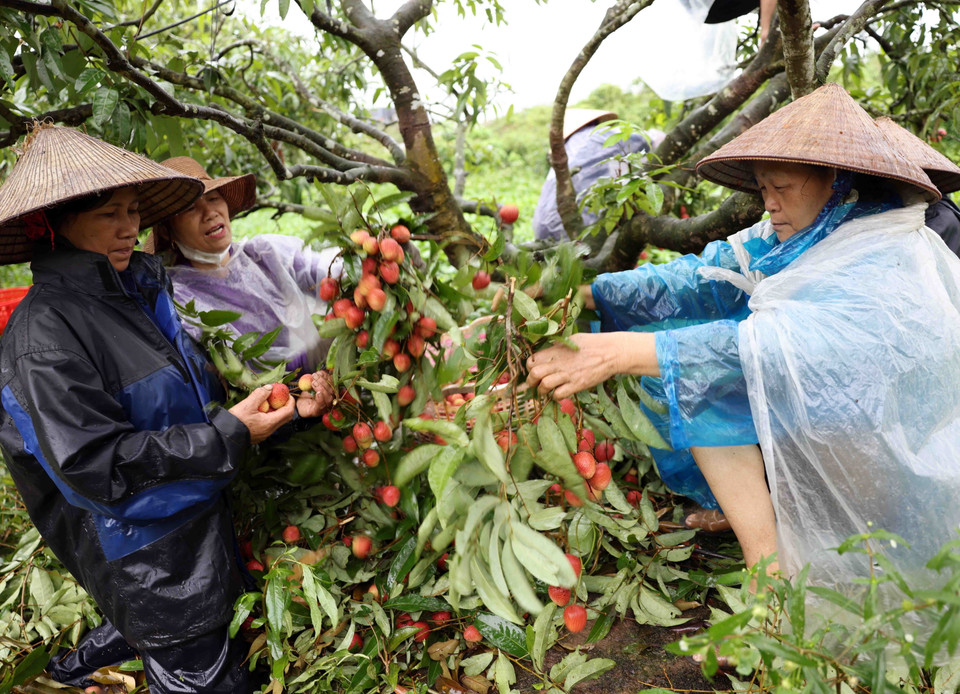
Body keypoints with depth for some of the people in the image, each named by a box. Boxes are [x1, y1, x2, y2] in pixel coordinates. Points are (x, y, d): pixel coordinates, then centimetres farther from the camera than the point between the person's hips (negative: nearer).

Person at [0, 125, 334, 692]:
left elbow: (200, 396, 8)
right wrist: (228, 434, -26)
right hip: (154, 567, -7)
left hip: (203, 531, 8)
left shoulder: (138, 289, 3)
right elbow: (93, 465, -25)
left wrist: (290, 405, -6)